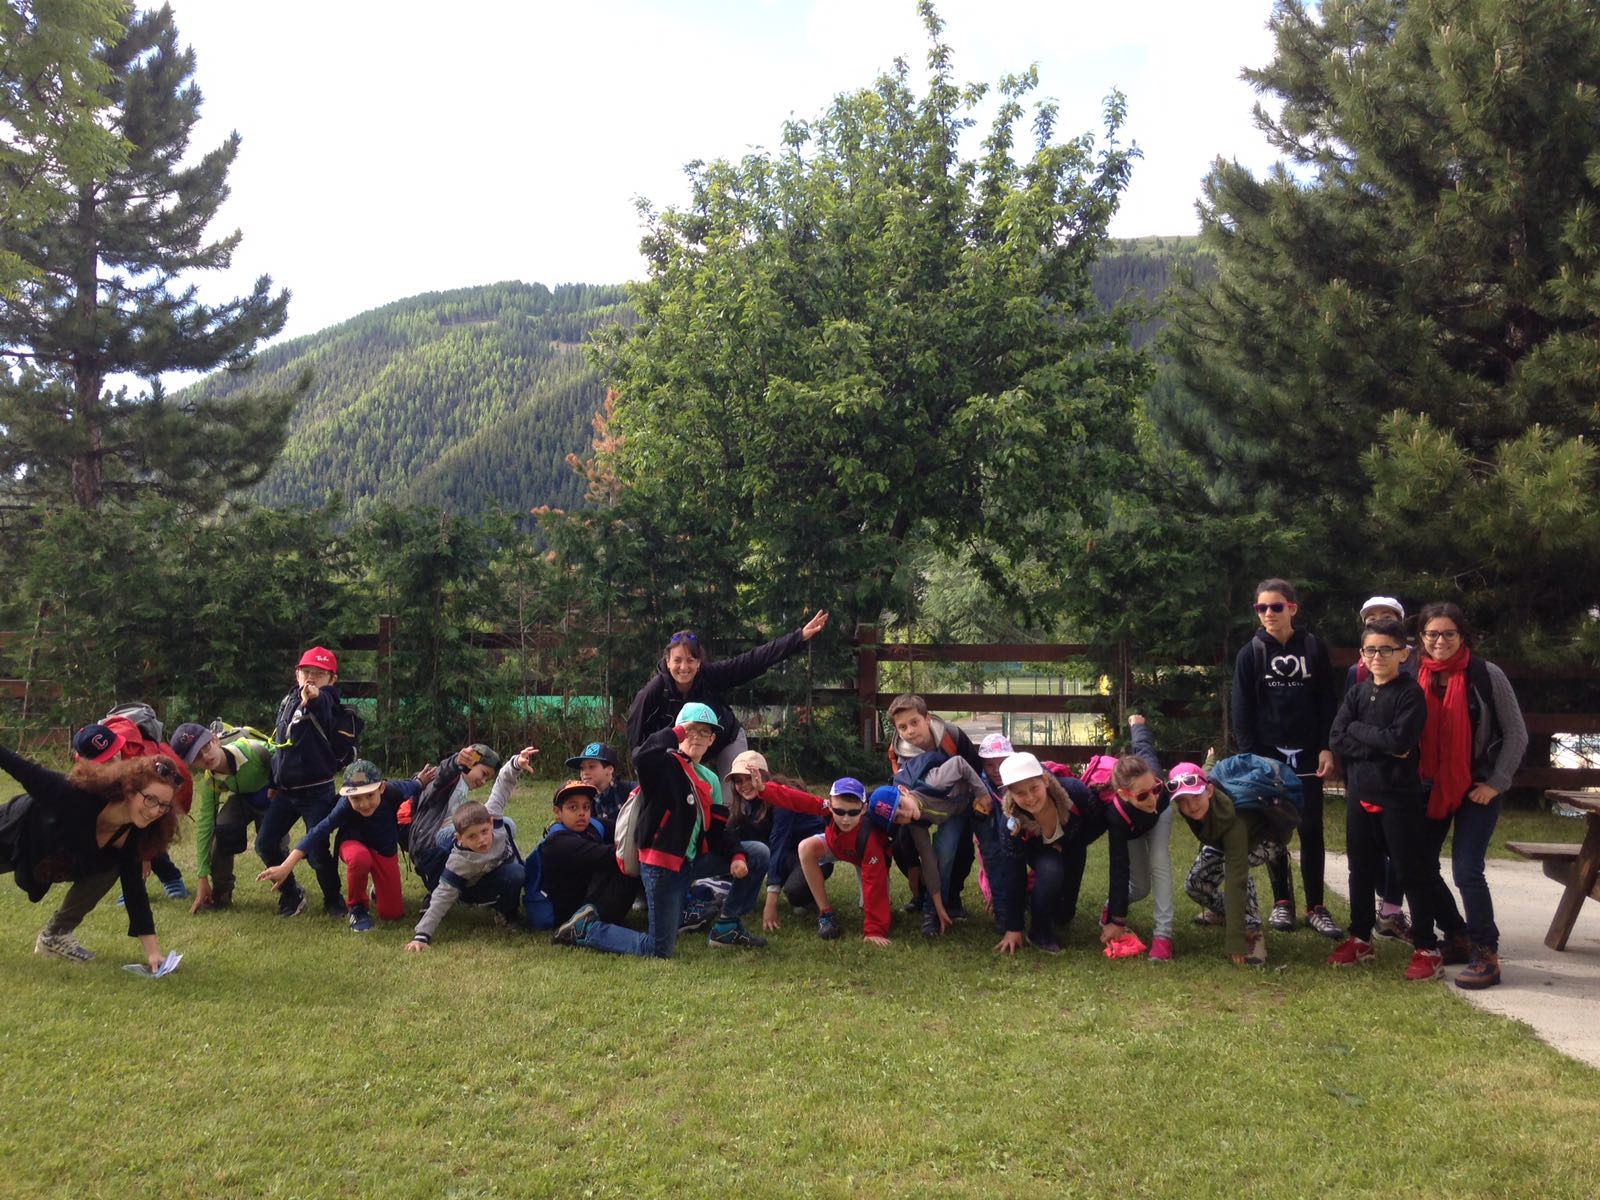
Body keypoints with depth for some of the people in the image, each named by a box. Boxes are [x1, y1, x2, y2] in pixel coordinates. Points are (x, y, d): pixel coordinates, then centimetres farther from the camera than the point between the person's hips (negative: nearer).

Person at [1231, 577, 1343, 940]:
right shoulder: (1251, 654, 1)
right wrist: (1249, 756, -9)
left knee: (1311, 831, 2)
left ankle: (1316, 907, 10)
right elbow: (1242, 710, -1)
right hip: (1267, 755, 0)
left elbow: (1328, 702, 3)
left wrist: (1326, 748, -6)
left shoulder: (1313, 648, 3)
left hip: (1307, 755, 0)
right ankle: (1282, 902, 16)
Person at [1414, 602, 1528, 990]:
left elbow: (1516, 734, -5)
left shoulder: (1486, 675, -10)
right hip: (1431, 787, 4)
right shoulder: (1415, 677, -1)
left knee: (1466, 871, -13)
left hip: (1477, 788, -4)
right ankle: (1458, 938, 25)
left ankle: (1486, 955, 0)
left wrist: (1496, 783, -10)